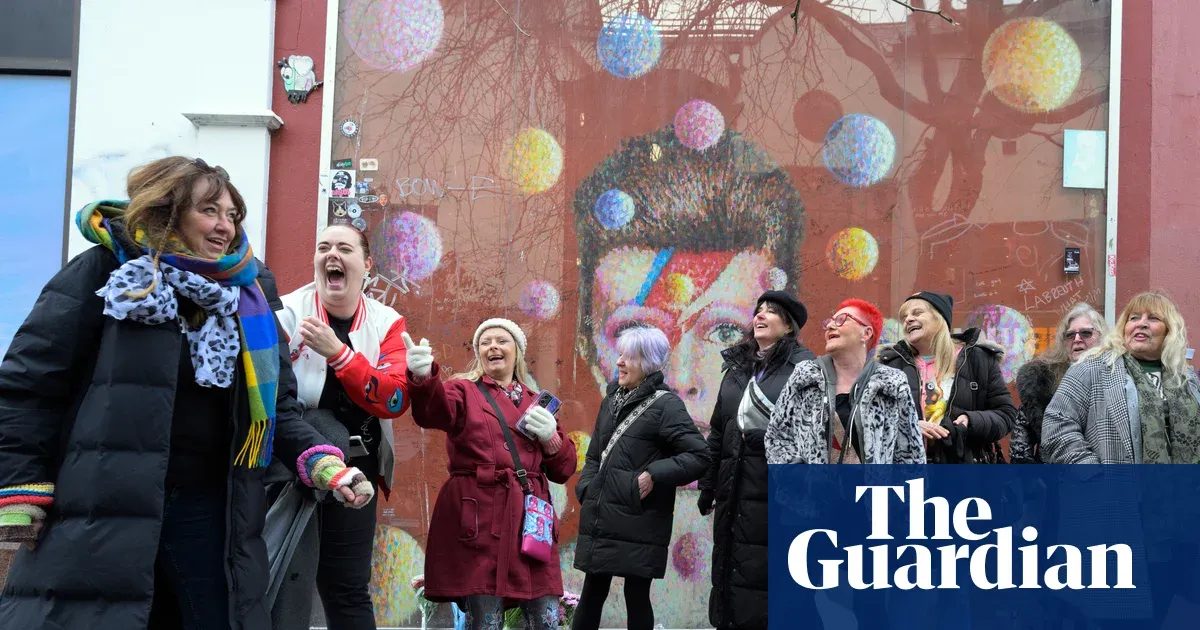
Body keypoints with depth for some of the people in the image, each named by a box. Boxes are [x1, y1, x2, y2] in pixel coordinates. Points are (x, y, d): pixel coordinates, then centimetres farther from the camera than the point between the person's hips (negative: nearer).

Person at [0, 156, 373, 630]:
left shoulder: (247, 296, 10)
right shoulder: (106, 273, -4)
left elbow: (273, 405, 14)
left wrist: (321, 463, -3)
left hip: (208, 511, 4)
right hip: (97, 510, -4)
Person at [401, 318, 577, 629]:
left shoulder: (537, 403, 19)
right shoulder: (464, 390, 7)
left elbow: (563, 470, 18)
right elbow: (435, 411, -19)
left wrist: (551, 438, -3)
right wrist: (423, 377, -41)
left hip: (529, 518, 4)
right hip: (478, 518, -4)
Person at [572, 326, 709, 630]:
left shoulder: (665, 405, -9)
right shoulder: (613, 399, 13)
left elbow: (699, 456, -16)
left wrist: (654, 476, -20)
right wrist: (586, 488, 6)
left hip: (639, 525, -6)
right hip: (600, 520, 6)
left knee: (637, 597, 4)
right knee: (591, 594, 11)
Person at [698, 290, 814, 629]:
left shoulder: (803, 364, -1)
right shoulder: (737, 366, 17)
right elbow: (718, 430, 19)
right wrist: (708, 483, 17)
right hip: (735, 488, 6)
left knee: (770, 574, -5)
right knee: (730, 570, 7)